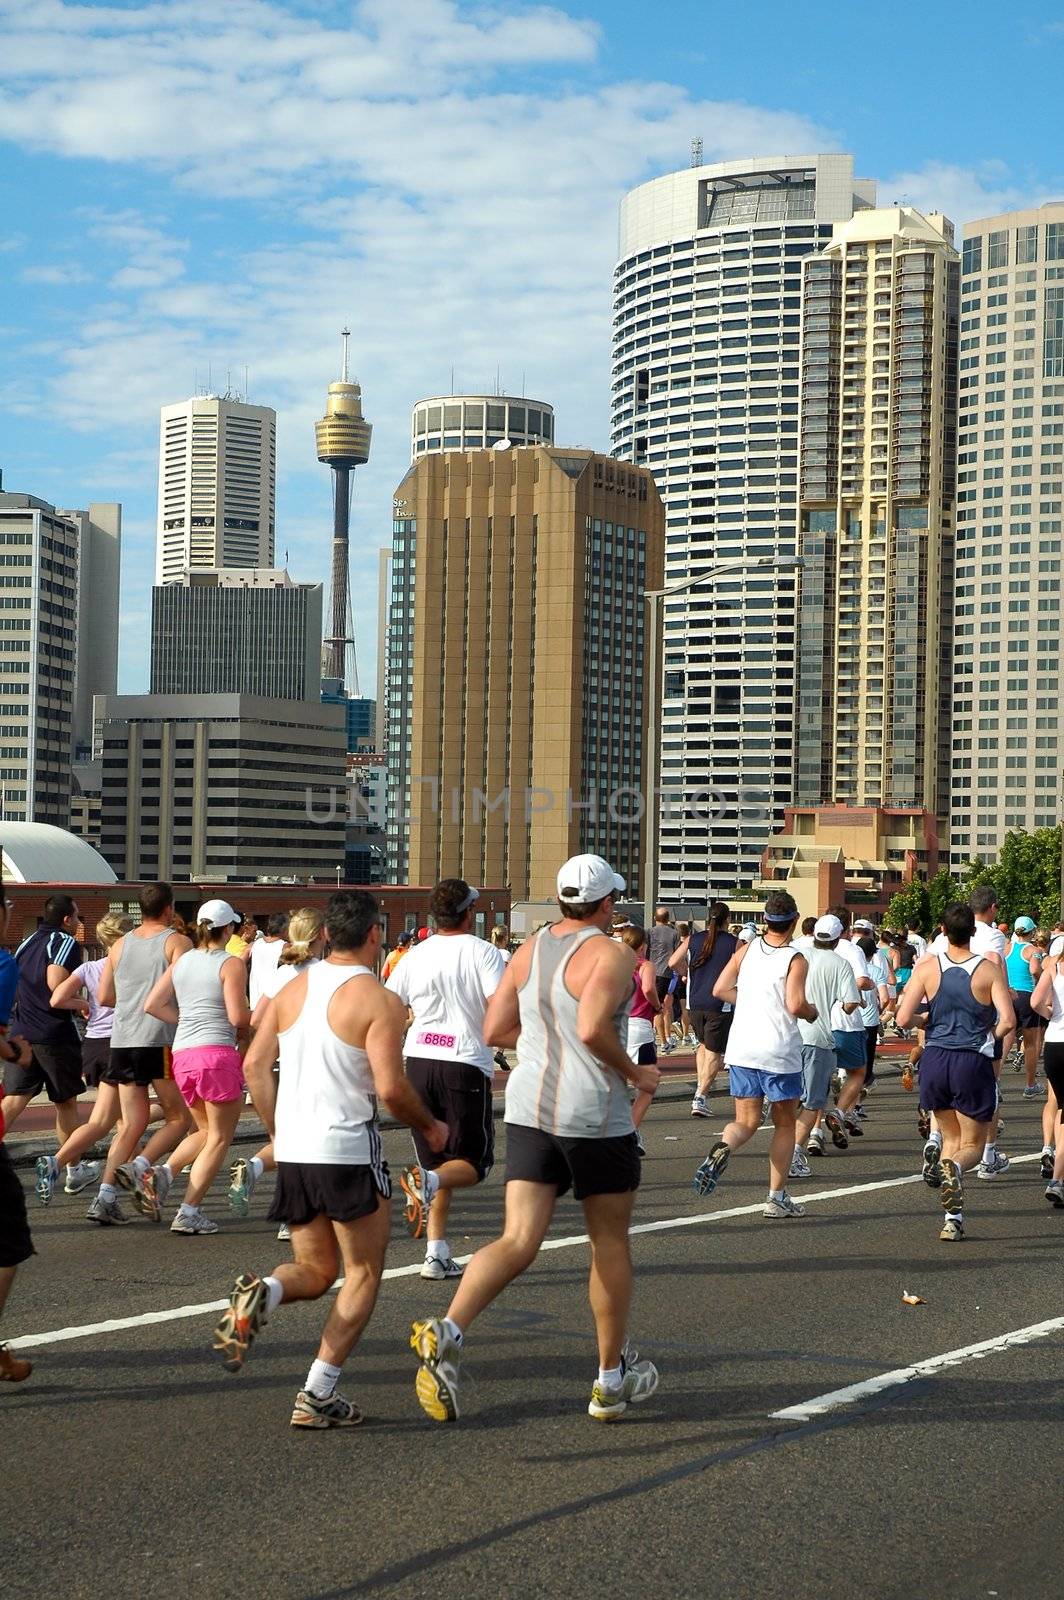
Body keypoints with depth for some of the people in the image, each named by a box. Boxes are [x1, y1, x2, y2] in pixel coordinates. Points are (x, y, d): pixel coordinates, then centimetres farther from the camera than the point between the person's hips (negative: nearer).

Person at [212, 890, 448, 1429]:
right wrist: (430, 1127, 2)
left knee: (316, 1271, 19)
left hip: (293, 1151, 6)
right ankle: (317, 1395, 1)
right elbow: (391, 1088, -16)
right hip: (349, 1149, -6)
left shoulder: (292, 989, 8)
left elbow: (255, 1065, 8)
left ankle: (260, 1294, -14)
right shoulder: (379, 1001, -10)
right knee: (363, 1274, 9)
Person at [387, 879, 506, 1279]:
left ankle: (436, 1254, 8)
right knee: (473, 1163, 7)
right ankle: (428, 1182, -25)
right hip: (466, 1066, -4)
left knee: (435, 1161, 14)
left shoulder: (415, 956, 6)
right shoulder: (482, 952, -6)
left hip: (419, 1064, 4)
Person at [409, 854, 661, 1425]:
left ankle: (447, 1331, -25)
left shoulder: (530, 950, 8)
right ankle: (613, 1379, 23)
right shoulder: (610, 955, -12)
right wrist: (634, 1072, -11)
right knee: (610, 1243, 12)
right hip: (594, 1117, -5)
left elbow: (494, 1029, 9)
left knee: (518, 1240, -1)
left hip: (530, 1108, 5)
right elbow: (593, 1029, -27)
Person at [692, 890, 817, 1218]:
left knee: (747, 1122, 10)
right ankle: (777, 1197, 11)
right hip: (780, 1052, -4)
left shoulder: (747, 950, 6)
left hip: (742, 1048, 4)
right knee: (785, 1125, 13)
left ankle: (723, 1147, -25)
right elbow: (795, 1005, -19)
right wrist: (812, 1012, 2)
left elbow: (720, 989, 5)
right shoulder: (795, 960, -8)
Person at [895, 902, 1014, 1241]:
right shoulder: (989, 970, -7)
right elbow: (1008, 1020, -16)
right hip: (974, 1062, -2)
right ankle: (953, 1167, -28)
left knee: (952, 1137, 19)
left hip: (935, 1060, 2)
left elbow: (903, 1019, -9)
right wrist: (992, 1035, 6)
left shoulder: (927, 967, -4)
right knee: (972, 1145, 10)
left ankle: (953, 1217, 4)